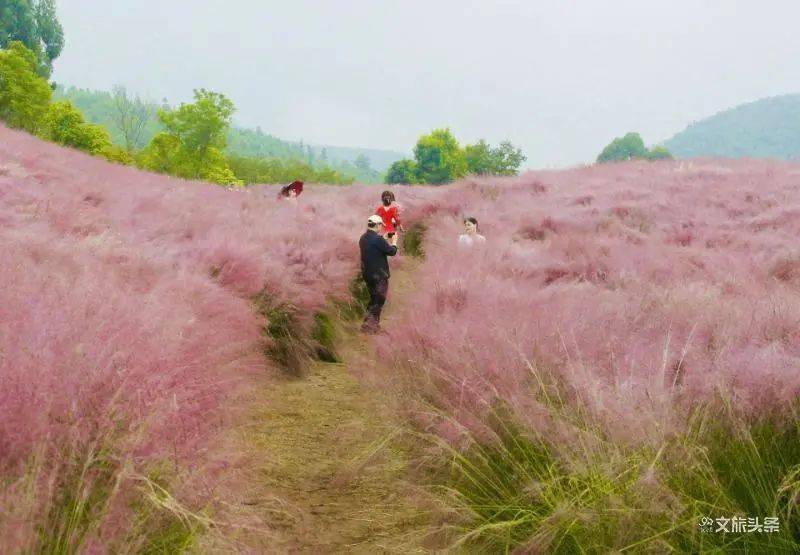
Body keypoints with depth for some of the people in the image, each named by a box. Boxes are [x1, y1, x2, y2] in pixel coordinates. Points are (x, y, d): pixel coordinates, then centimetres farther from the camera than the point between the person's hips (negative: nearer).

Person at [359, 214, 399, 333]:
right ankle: (369, 325, -3)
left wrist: (387, 242, 16)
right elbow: (392, 251, -16)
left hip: (367, 273, 8)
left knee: (374, 298, 20)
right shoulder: (377, 239, -21)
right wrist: (394, 241, 3)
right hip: (379, 275, -8)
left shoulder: (363, 238, 6)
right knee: (378, 300, 0)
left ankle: (374, 323, 25)